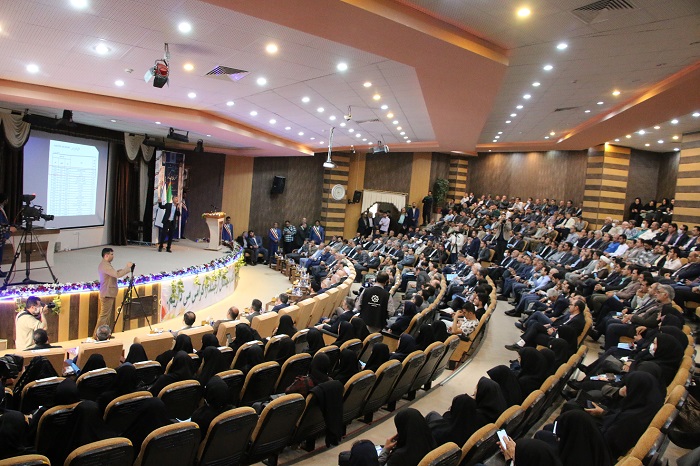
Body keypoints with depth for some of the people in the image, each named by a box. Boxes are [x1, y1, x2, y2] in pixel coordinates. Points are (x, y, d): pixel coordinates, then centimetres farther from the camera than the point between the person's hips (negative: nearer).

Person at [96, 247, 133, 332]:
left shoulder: (106, 264, 14)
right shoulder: (105, 265, -18)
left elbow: (114, 273, 21)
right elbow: (117, 274, -27)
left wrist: (124, 269, 9)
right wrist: (128, 267, -18)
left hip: (110, 294, 10)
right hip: (107, 295, -10)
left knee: (110, 315, 14)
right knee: (104, 315, -7)